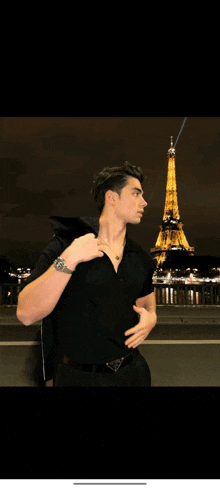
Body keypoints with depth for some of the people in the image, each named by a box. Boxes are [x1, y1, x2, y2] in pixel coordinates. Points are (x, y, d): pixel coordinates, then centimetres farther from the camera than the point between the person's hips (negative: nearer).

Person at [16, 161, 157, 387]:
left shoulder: (141, 258, 2)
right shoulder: (65, 245, -15)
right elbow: (26, 314, -23)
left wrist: (151, 316, -5)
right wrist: (68, 260, -31)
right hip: (79, 377, -4)